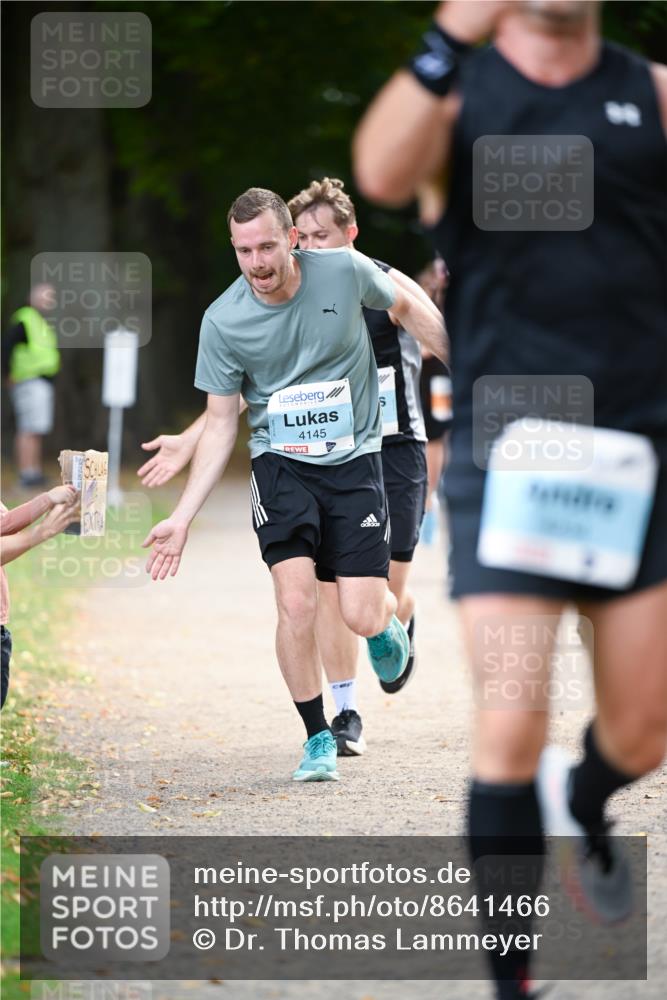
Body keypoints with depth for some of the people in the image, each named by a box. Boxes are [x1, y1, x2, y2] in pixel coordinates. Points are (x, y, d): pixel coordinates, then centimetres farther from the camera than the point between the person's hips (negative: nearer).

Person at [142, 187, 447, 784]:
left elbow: (406, 308, 10)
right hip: (280, 466, 0)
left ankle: (386, 620, 32)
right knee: (297, 603, -18)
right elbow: (221, 425, -1)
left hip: (355, 461, 0)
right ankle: (318, 739, 1)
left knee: (360, 617, -8)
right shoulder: (223, 322, -10)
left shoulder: (345, 271, -12)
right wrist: (183, 518, -5)